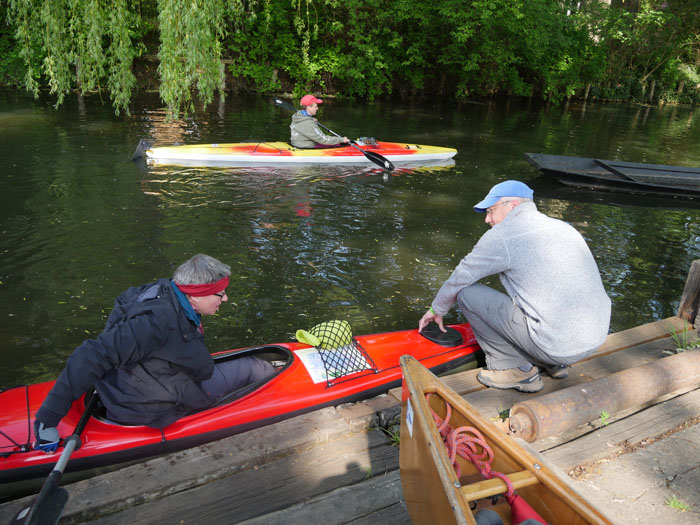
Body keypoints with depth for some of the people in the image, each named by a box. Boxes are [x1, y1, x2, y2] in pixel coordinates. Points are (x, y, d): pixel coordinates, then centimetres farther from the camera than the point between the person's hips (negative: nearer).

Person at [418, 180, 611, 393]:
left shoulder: (501, 236, -9)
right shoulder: (564, 228, 13)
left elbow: (460, 278, 3)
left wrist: (437, 309, 22)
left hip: (556, 346, -8)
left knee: (467, 292, 0)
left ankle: (516, 370, 6)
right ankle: (554, 363, 21)